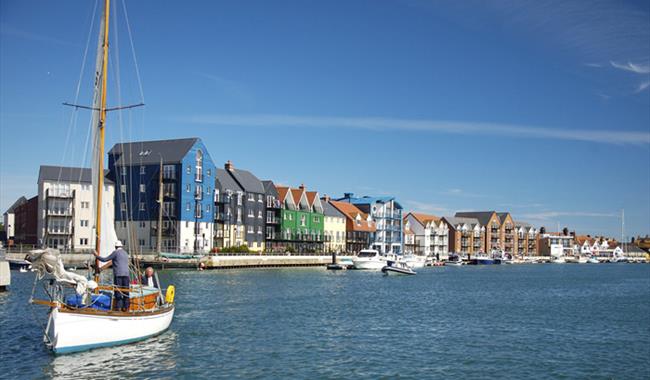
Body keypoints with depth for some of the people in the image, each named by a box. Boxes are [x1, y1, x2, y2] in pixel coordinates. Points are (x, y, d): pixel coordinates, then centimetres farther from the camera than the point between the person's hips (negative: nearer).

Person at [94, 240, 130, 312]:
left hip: (118, 274, -5)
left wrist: (97, 256, 12)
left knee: (117, 290, -2)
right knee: (125, 291, 4)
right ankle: (125, 306, 1)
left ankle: (118, 306, -5)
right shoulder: (125, 253, 19)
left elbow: (105, 259, -1)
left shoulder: (115, 252, -2)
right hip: (126, 274, 5)